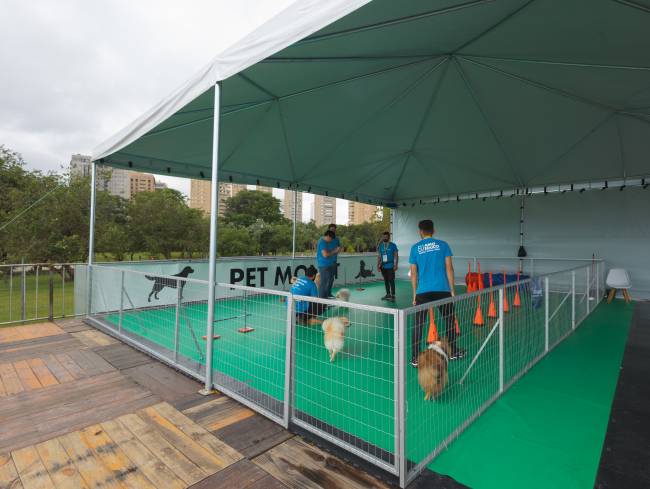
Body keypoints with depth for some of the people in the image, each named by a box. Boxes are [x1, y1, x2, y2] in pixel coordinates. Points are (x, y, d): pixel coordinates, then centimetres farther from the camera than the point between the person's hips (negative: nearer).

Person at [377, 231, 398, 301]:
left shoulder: (393, 245, -2)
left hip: (390, 266, -4)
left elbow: (396, 255, -3)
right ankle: (388, 294, 21)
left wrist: (395, 265, -10)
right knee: (386, 281, 11)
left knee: (391, 281, -7)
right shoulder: (380, 246, 9)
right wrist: (378, 265, 4)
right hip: (383, 266, 4)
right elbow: (379, 256, 12)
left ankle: (393, 295, -2)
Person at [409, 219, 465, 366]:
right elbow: (449, 268, 0)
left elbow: (413, 273, 5)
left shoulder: (415, 248, 4)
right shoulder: (443, 245, 3)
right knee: (449, 321, 19)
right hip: (443, 290, 1)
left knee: (418, 325, 7)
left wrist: (414, 294, 12)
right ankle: (453, 352, 32)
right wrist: (452, 290, 6)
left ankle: (415, 358, 9)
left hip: (423, 292, 0)